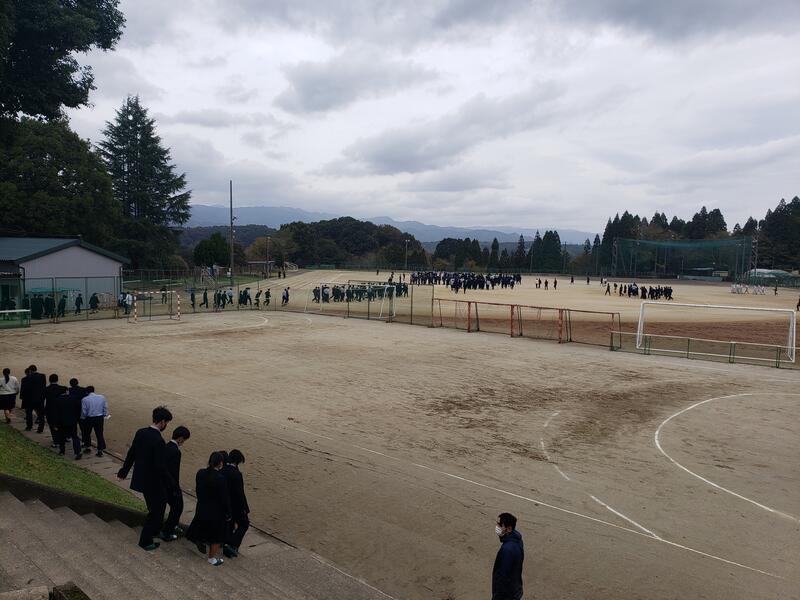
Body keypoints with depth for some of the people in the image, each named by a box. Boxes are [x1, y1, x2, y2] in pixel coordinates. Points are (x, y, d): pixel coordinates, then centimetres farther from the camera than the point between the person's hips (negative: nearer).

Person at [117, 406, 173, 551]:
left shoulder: (140, 433, -3)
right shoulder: (158, 441, -27)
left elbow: (131, 454, 8)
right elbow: (160, 466, -24)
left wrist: (124, 471, 21)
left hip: (140, 478, 8)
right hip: (152, 482, -8)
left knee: (160, 502, 27)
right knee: (155, 510, 11)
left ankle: (155, 529, 41)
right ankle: (145, 541, 20)